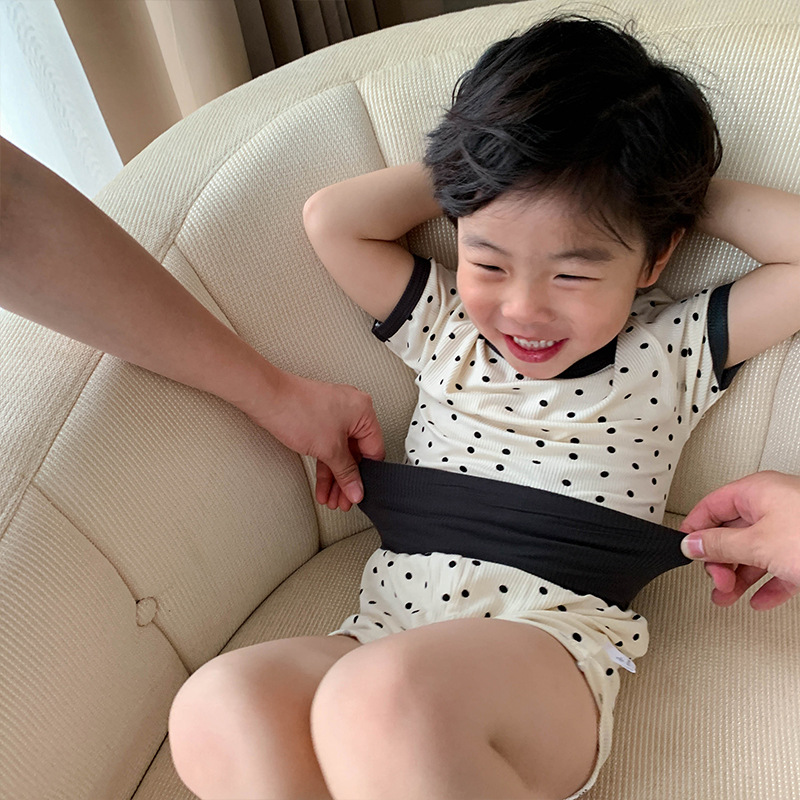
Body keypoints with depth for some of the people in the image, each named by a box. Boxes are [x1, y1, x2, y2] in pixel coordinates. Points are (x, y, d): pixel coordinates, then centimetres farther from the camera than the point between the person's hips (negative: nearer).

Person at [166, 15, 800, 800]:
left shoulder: (672, 349, 8)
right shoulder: (443, 327, 15)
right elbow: (330, 219, 12)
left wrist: (693, 194, 9)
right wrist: (460, 171, 12)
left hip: (553, 644, -3)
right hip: (387, 633, 4)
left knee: (380, 697, -36)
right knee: (217, 707, -28)